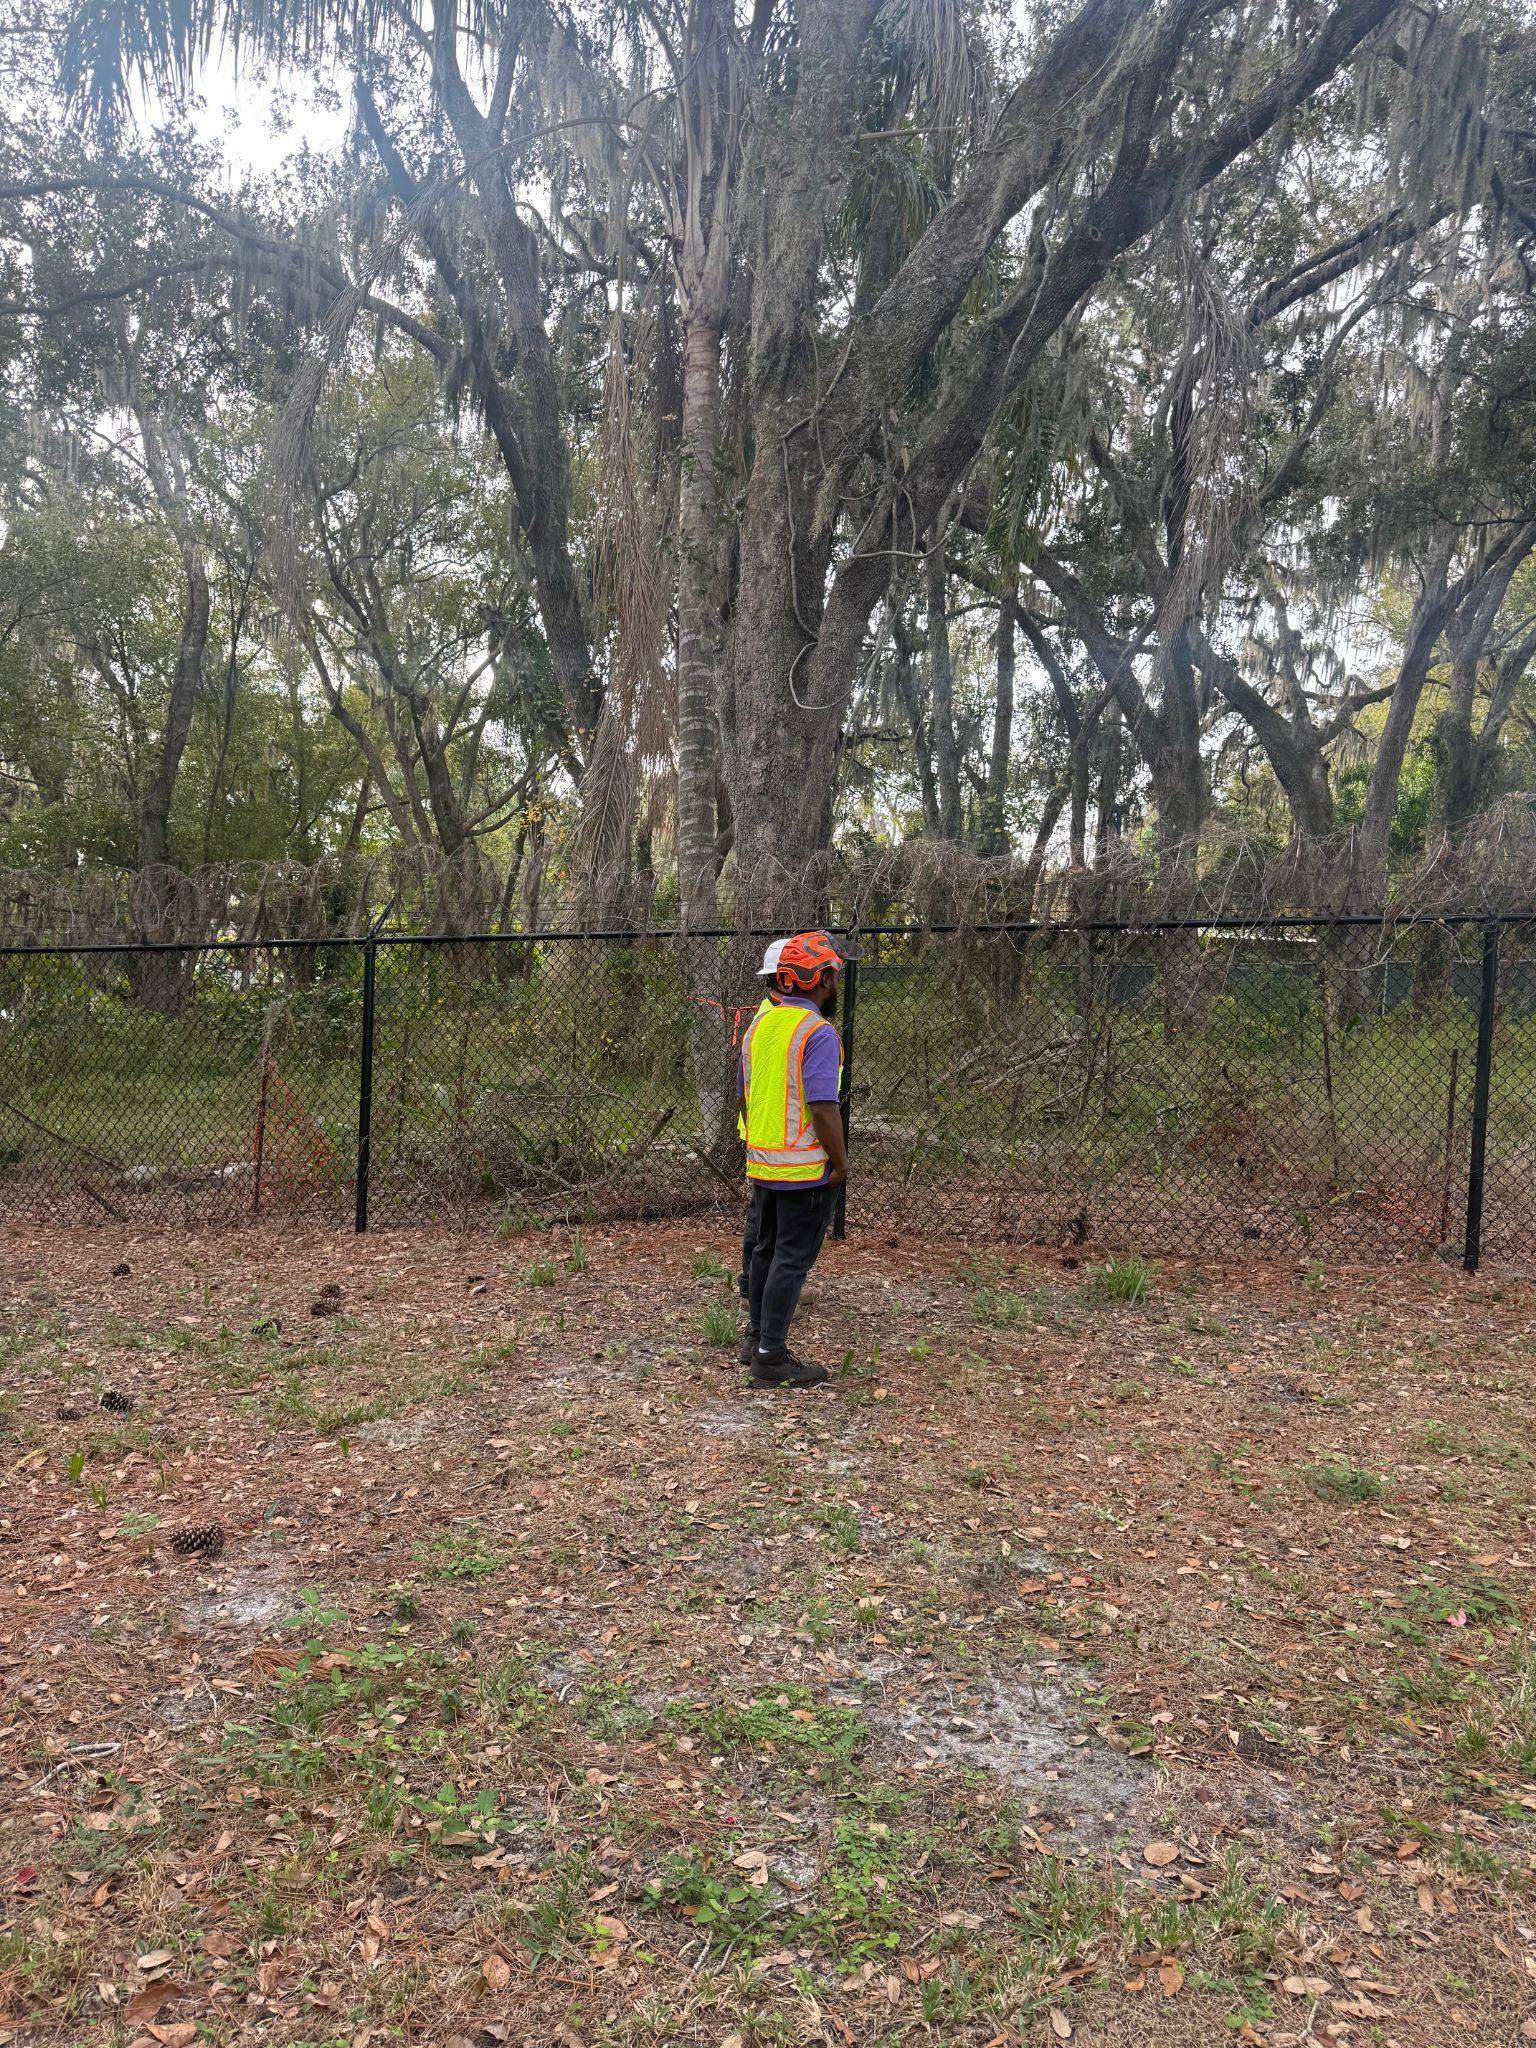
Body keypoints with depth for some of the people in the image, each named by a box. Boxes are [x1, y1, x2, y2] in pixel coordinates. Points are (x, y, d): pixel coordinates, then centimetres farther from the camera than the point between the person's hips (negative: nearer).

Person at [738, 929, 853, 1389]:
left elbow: (745, 1095, 14)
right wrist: (841, 1161, -12)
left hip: (762, 1164, 8)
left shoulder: (760, 1023, 7)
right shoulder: (818, 1032, -19)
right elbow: (823, 1108, -24)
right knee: (792, 1260, 0)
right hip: (805, 1169, -8)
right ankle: (771, 1358, 5)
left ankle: (755, 1338, 31)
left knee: (766, 1251, 19)